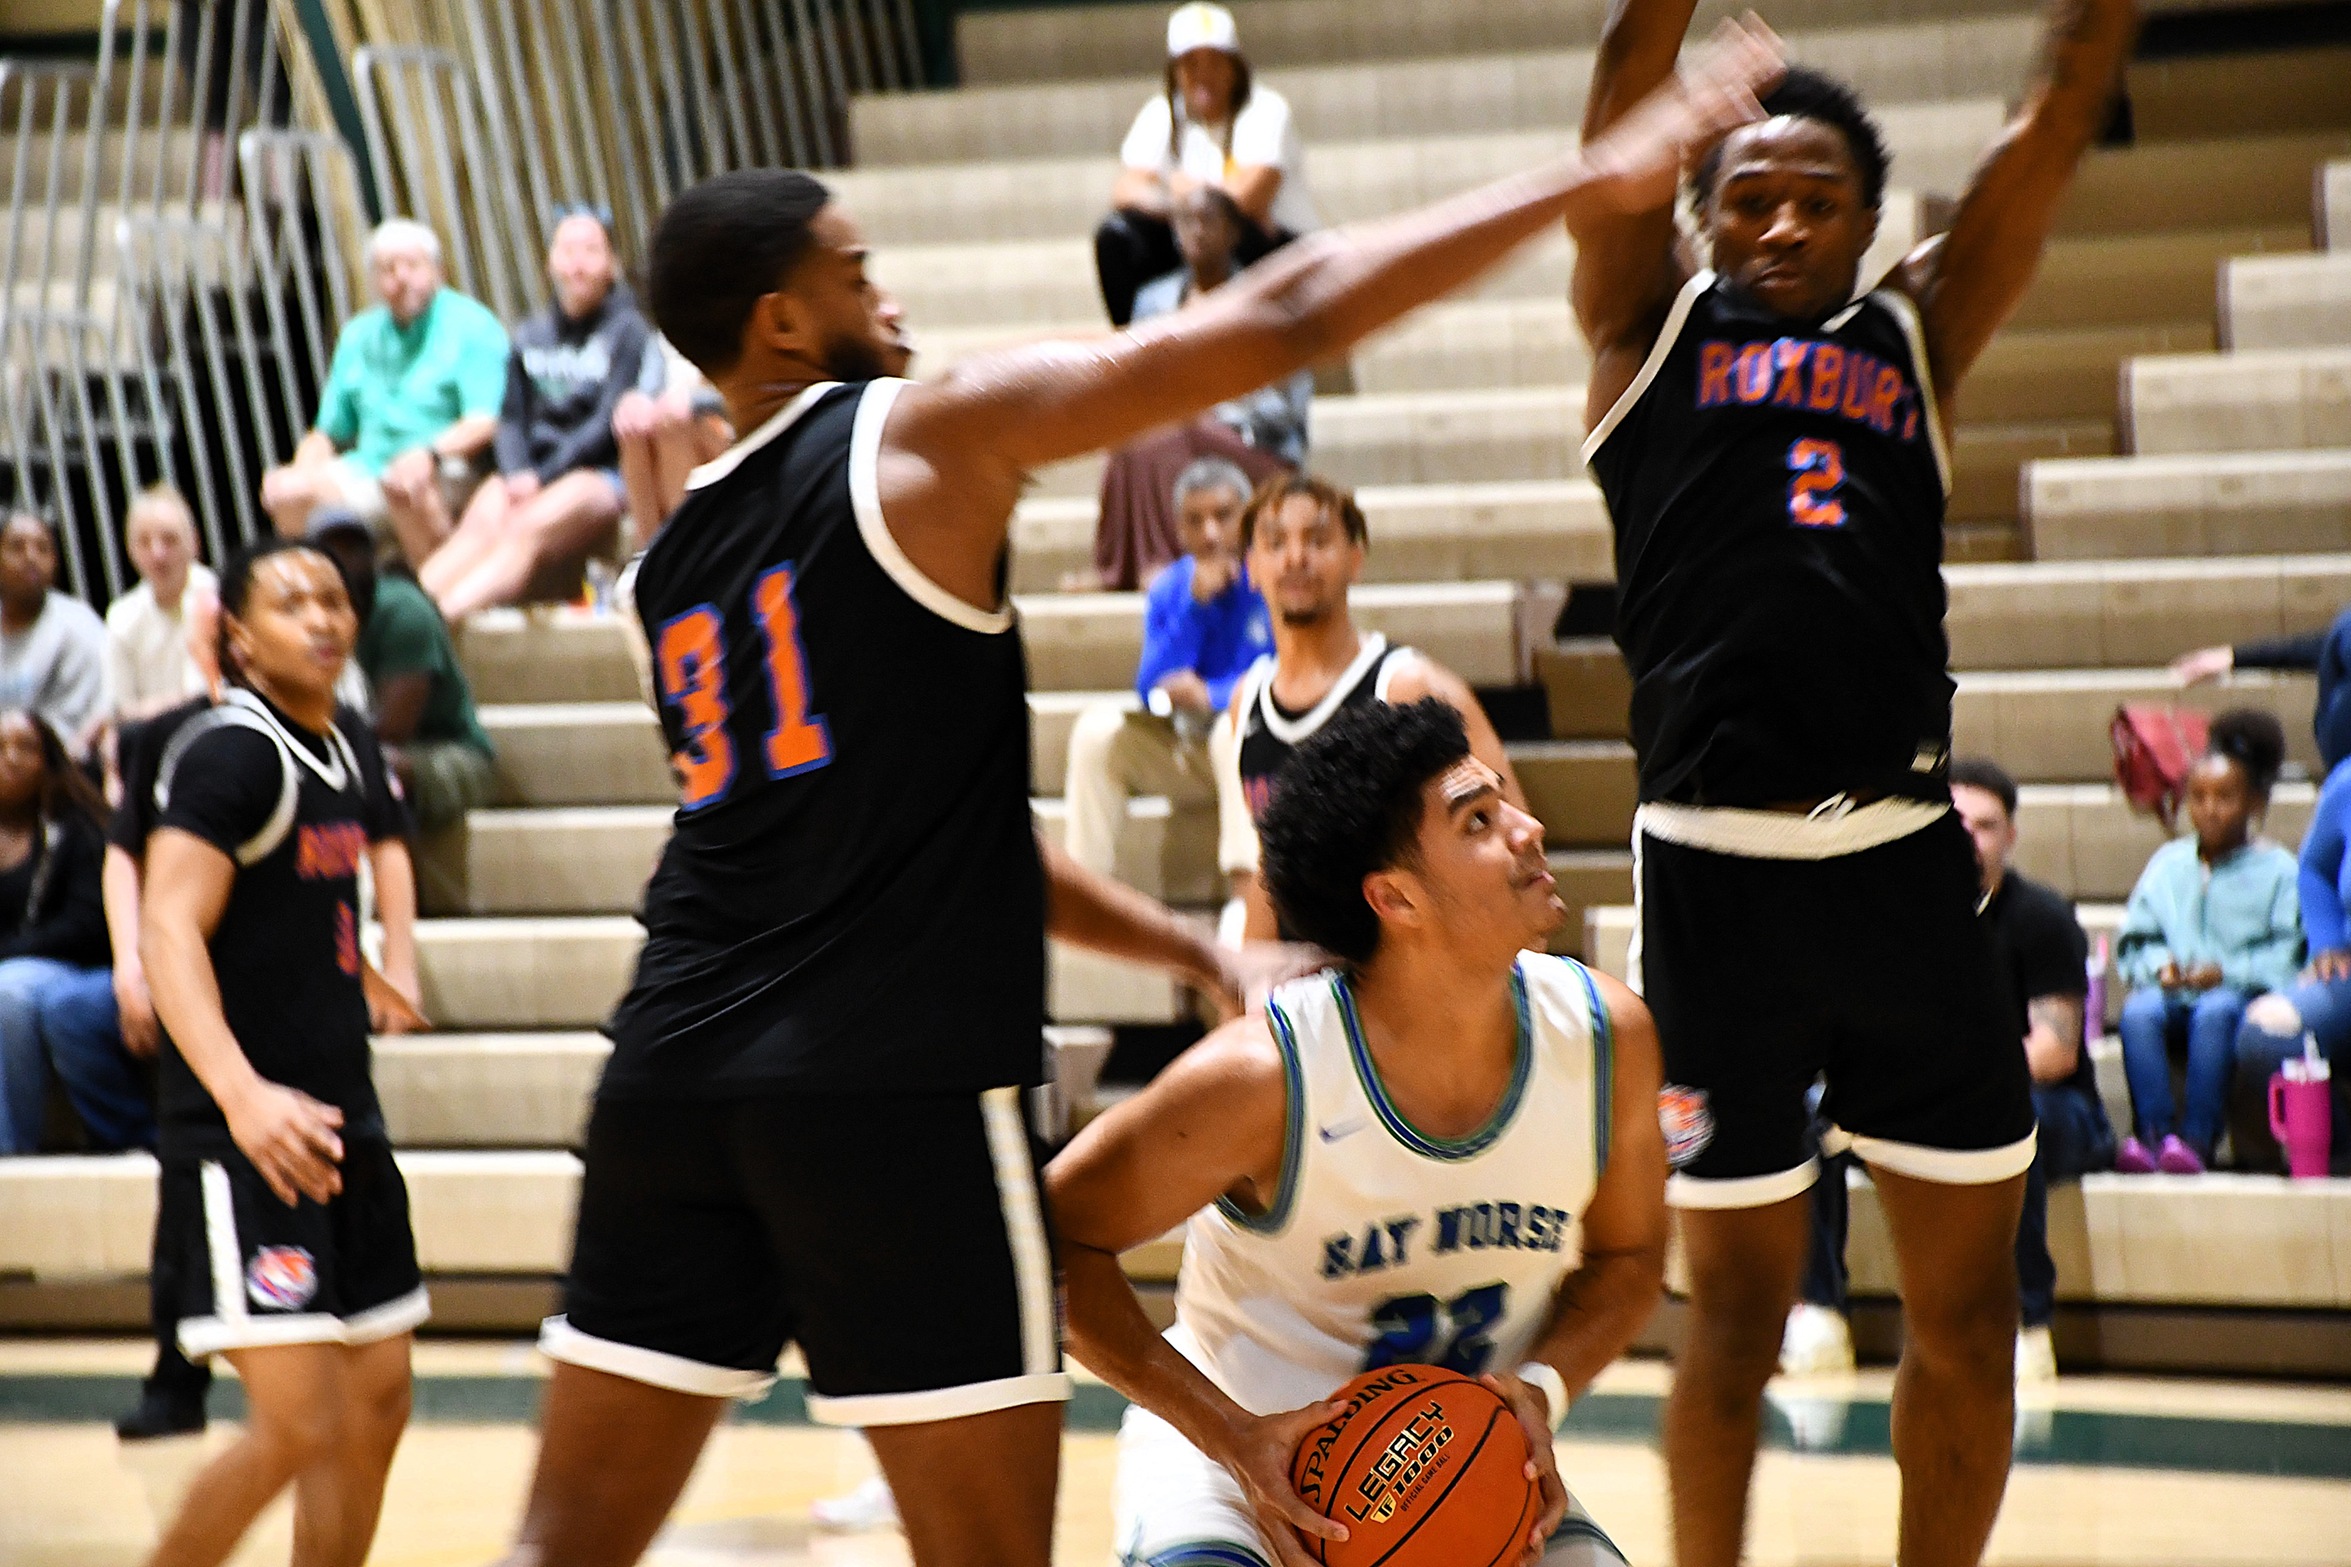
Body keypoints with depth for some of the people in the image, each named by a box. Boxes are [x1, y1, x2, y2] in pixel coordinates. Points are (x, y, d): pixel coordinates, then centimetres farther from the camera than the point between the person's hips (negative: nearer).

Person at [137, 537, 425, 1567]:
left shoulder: (351, 749, 11)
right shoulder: (230, 750, -14)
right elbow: (168, 933, -24)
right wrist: (242, 1095, -36)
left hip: (340, 1125, 9)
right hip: (245, 1139, -9)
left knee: (377, 1404, 10)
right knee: (297, 1424, -15)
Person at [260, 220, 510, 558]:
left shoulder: (470, 324, 2)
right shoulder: (358, 336, 21)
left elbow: (486, 423, -11)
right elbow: (329, 434, 23)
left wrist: (431, 453, -29)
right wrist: (303, 470, 0)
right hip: (367, 473, 6)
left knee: (403, 484, -38)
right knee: (285, 490, -20)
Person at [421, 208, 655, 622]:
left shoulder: (628, 331, 3)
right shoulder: (531, 335, 18)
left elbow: (607, 423, -7)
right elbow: (512, 419, 11)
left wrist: (542, 477, -14)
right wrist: (516, 475, -10)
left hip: (601, 475, -5)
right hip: (530, 472, 5)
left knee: (529, 528, -34)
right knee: (481, 525, -29)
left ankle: (436, 621, -56)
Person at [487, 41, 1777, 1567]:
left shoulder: (679, 556, 18)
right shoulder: (927, 437, -4)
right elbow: (1281, 322, -6)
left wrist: (1193, 948, 26)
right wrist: (1598, 178, 1)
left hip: (679, 1078, 7)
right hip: (896, 1091, -7)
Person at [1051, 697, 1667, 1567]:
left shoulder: (1606, 1036, -13)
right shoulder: (1263, 1077, -27)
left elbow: (1626, 1253, 5)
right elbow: (1055, 1238, -16)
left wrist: (1541, 1388, -15)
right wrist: (1231, 1435, -23)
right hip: (1238, 1439, -4)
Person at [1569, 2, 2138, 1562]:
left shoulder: (1918, 336, 16)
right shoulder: (1653, 324, 10)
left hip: (1906, 859, 3)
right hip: (1716, 868, -3)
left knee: (1970, 1289, 7)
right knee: (1741, 1298, 6)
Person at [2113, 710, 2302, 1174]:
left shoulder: (2278, 871, 6)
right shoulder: (2167, 865, 18)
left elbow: (2288, 955, -3)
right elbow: (2135, 939, 15)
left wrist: (2227, 972, -17)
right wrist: (2158, 967, -7)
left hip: (2242, 997, -3)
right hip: (2175, 996, 3)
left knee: (2216, 1011, -39)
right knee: (2138, 1011, -32)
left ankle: (2196, 1136, -41)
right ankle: (2152, 1132, -38)